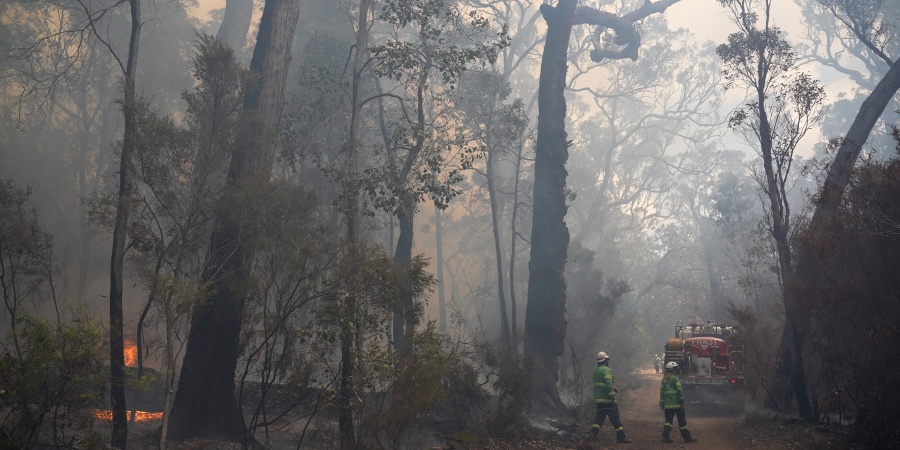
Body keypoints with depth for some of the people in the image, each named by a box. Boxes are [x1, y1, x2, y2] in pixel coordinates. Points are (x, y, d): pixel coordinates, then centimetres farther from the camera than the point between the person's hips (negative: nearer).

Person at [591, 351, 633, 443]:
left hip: (598, 398, 8)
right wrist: (612, 396, -18)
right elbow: (608, 384, -23)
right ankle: (621, 437, 5)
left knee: (599, 417, 11)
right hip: (607, 400, -8)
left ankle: (593, 434, 1)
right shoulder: (606, 370, -14)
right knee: (615, 418, 0)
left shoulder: (596, 370, 15)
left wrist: (613, 388, 17)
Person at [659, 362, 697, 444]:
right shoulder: (675, 378, -9)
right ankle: (687, 437, 13)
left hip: (668, 404, 5)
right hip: (677, 403, -5)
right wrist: (682, 401, -9)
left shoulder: (664, 379, 10)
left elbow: (662, 392, 11)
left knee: (668, 421, 7)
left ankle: (665, 437, -4)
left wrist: (662, 404, 14)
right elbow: (679, 390, -16)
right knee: (682, 421, 5)